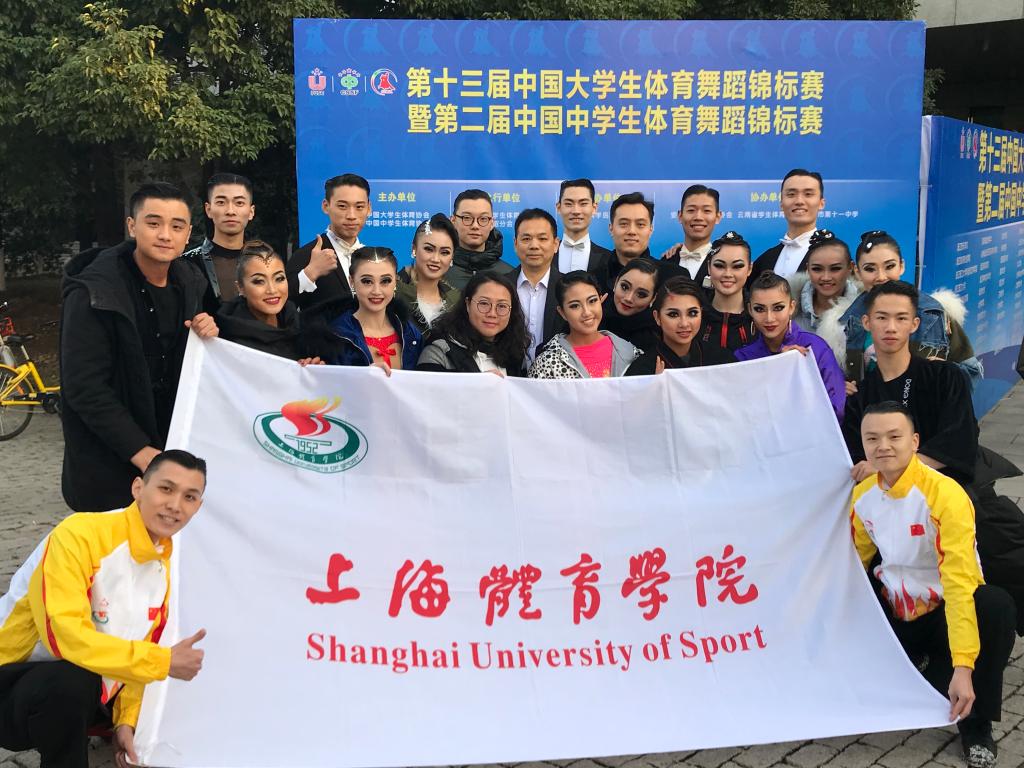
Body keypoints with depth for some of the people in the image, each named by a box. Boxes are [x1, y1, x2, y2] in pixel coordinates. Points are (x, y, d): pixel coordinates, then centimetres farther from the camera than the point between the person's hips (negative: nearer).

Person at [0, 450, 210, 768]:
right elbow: (64, 636, -32)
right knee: (74, 680, -38)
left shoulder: (166, 564, 1)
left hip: (88, 695, 8)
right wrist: (163, 661, -29)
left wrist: (127, 719, -4)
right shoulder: (79, 536, -23)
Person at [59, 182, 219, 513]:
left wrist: (206, 334, -8)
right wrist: (140, 451, -22)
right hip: (108, 459, -5)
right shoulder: (93, 293, -17)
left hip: (174, 446, 6)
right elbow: (84, 387, -19)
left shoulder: (190, 281, 2)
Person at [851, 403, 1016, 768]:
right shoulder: (862, 495, -6)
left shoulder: (945, 495, -25)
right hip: (894, 610, 5)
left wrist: (963, 668, -37)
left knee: (996, 607, -37)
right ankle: (917, 662, 22)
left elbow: (959, 582, -31)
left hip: (945, 609, -5)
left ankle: (976, 724, -15)